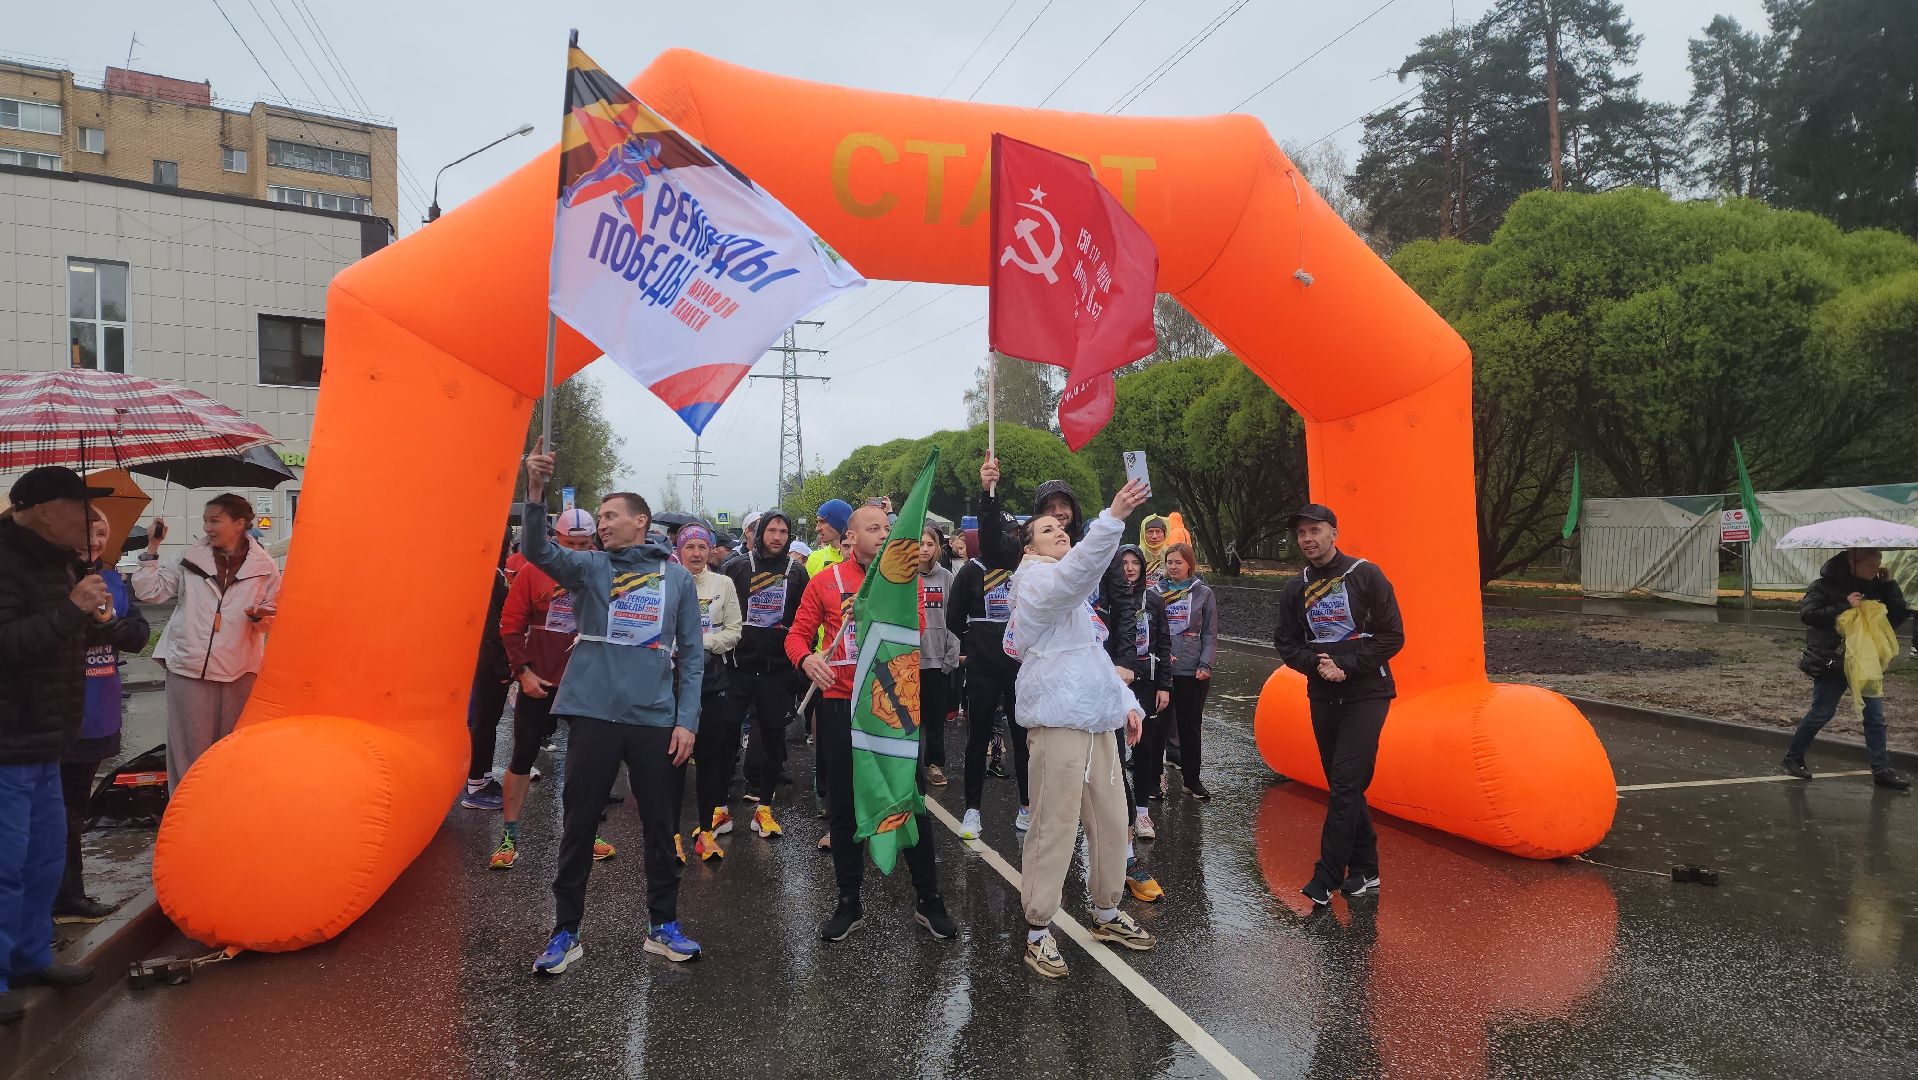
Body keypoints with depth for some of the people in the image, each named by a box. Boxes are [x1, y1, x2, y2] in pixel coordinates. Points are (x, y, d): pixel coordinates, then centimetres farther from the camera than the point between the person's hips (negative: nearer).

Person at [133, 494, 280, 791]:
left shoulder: (263, 566, 1)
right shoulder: (192, 560, 5)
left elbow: (273, 613, 8)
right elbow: (150, 591, 4)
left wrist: (260, 615, -14)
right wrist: (152, 549, -1)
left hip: (238, 670, 0)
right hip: (188, 666, 1)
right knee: (189, 746, 5)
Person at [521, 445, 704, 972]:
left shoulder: (678, 576, 5)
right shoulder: (589, 566, 3)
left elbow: (692, 655, 5)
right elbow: (537, 551, -18)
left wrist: (687, 719, -2)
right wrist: (536, 490, -32)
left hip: (656, 719, 1)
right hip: (593, 714, -1)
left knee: (661, 825, 9)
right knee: (578, 825, 6)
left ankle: (663, 925, 25)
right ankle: (566, 932, 21)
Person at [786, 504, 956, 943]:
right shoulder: (825, 581, 2)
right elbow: (797, 634, 1)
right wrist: (806, 658, -20)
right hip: (841, 705, 0)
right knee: (843, 807, 9)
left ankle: (928, 901, 20)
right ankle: (849, 903, 24)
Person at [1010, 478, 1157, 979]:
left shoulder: (1075, 595, 23)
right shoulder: (1038, 582, -7)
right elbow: (1076, 569, -30)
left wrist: (1126, 701, 17)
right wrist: (1113, 518, -41)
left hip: (1097, 719, 9)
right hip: (1058, 719, -9)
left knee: (1111, 820, 14)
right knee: (1055, 827, -7)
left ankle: (1106, 914, 29)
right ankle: (1038, 930, 5)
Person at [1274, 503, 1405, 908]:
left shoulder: (1366, 575, -6)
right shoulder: (1296, 589, 7)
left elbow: (1392, 636, -8)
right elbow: (1287, 644, 8)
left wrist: (1346, 666, -16)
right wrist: (1316, 663, -12)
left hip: (1365, 695, -5)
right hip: (1323, 698, 5)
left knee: (1346, 785, -10)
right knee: (1343, 787, 10)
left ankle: (1326, 878, -6)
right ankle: (1364, 870, 21)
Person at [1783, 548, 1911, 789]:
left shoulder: (1874, 585, 5)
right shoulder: (1827, 584, -12)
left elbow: (1899, 613, 3)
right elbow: (1807, 613, -22)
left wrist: (1889, 583, -6)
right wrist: (1845, 606, -26)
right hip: (1832, 660, -5)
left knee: (1875, 714, 3)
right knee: (1821, 712, 1)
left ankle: (1881, 770, 10)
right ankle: (1793, 757, 16)